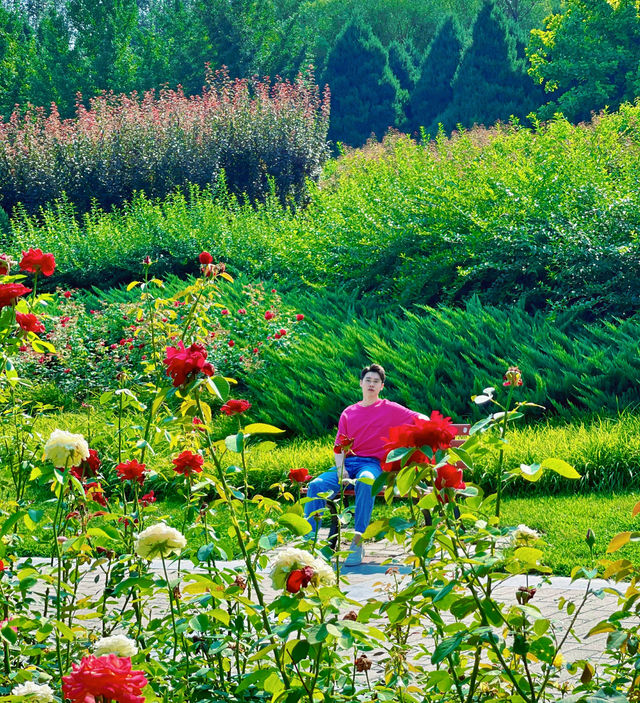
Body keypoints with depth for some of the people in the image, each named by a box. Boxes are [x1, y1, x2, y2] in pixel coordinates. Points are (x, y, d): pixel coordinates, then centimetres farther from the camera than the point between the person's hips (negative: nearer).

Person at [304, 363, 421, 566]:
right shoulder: (348, 412, 20)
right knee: (316, 485, -26)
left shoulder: (390, 409, 12)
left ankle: (357, 543, -41)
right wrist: (340, 468, -4)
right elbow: (339, 446, 15)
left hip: (372, 463, -4)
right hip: (347, 462, 4)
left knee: (365, 482, -41)